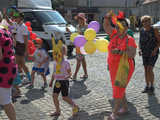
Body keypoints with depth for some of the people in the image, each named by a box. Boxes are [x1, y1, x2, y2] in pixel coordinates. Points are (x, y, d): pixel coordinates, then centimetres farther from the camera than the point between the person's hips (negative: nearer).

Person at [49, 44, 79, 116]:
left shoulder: (66, 63, -11)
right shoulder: (55, 63, 7)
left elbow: (69, 73, -10)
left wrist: (67, 76, -32)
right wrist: (51, 81, 15)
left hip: (64, 81, -6)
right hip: (57, 82, 6)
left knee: (65, 97, -1)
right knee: (54, 95, -2)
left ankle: (75, 106, 22)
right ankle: (57, 111, 11)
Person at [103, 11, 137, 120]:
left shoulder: (130, 39, -14)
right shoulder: (114, 34, 0)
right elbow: (106, 26, -1)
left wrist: (119, 52, -33)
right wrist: (107, 18, -19)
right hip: (113, 67, 6)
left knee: (119, 89, 0)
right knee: (119, 88, 19)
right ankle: (125, 108, 37)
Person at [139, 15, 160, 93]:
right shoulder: (142, 31, 2)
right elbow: (140, 42, 10)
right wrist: (139, 49, -7)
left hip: (153, 53, -5)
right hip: (145, 53, 5)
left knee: (149, 70, -13)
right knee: (146, 70, 8)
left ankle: (152, 86, 4)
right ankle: (147, 86, 19)